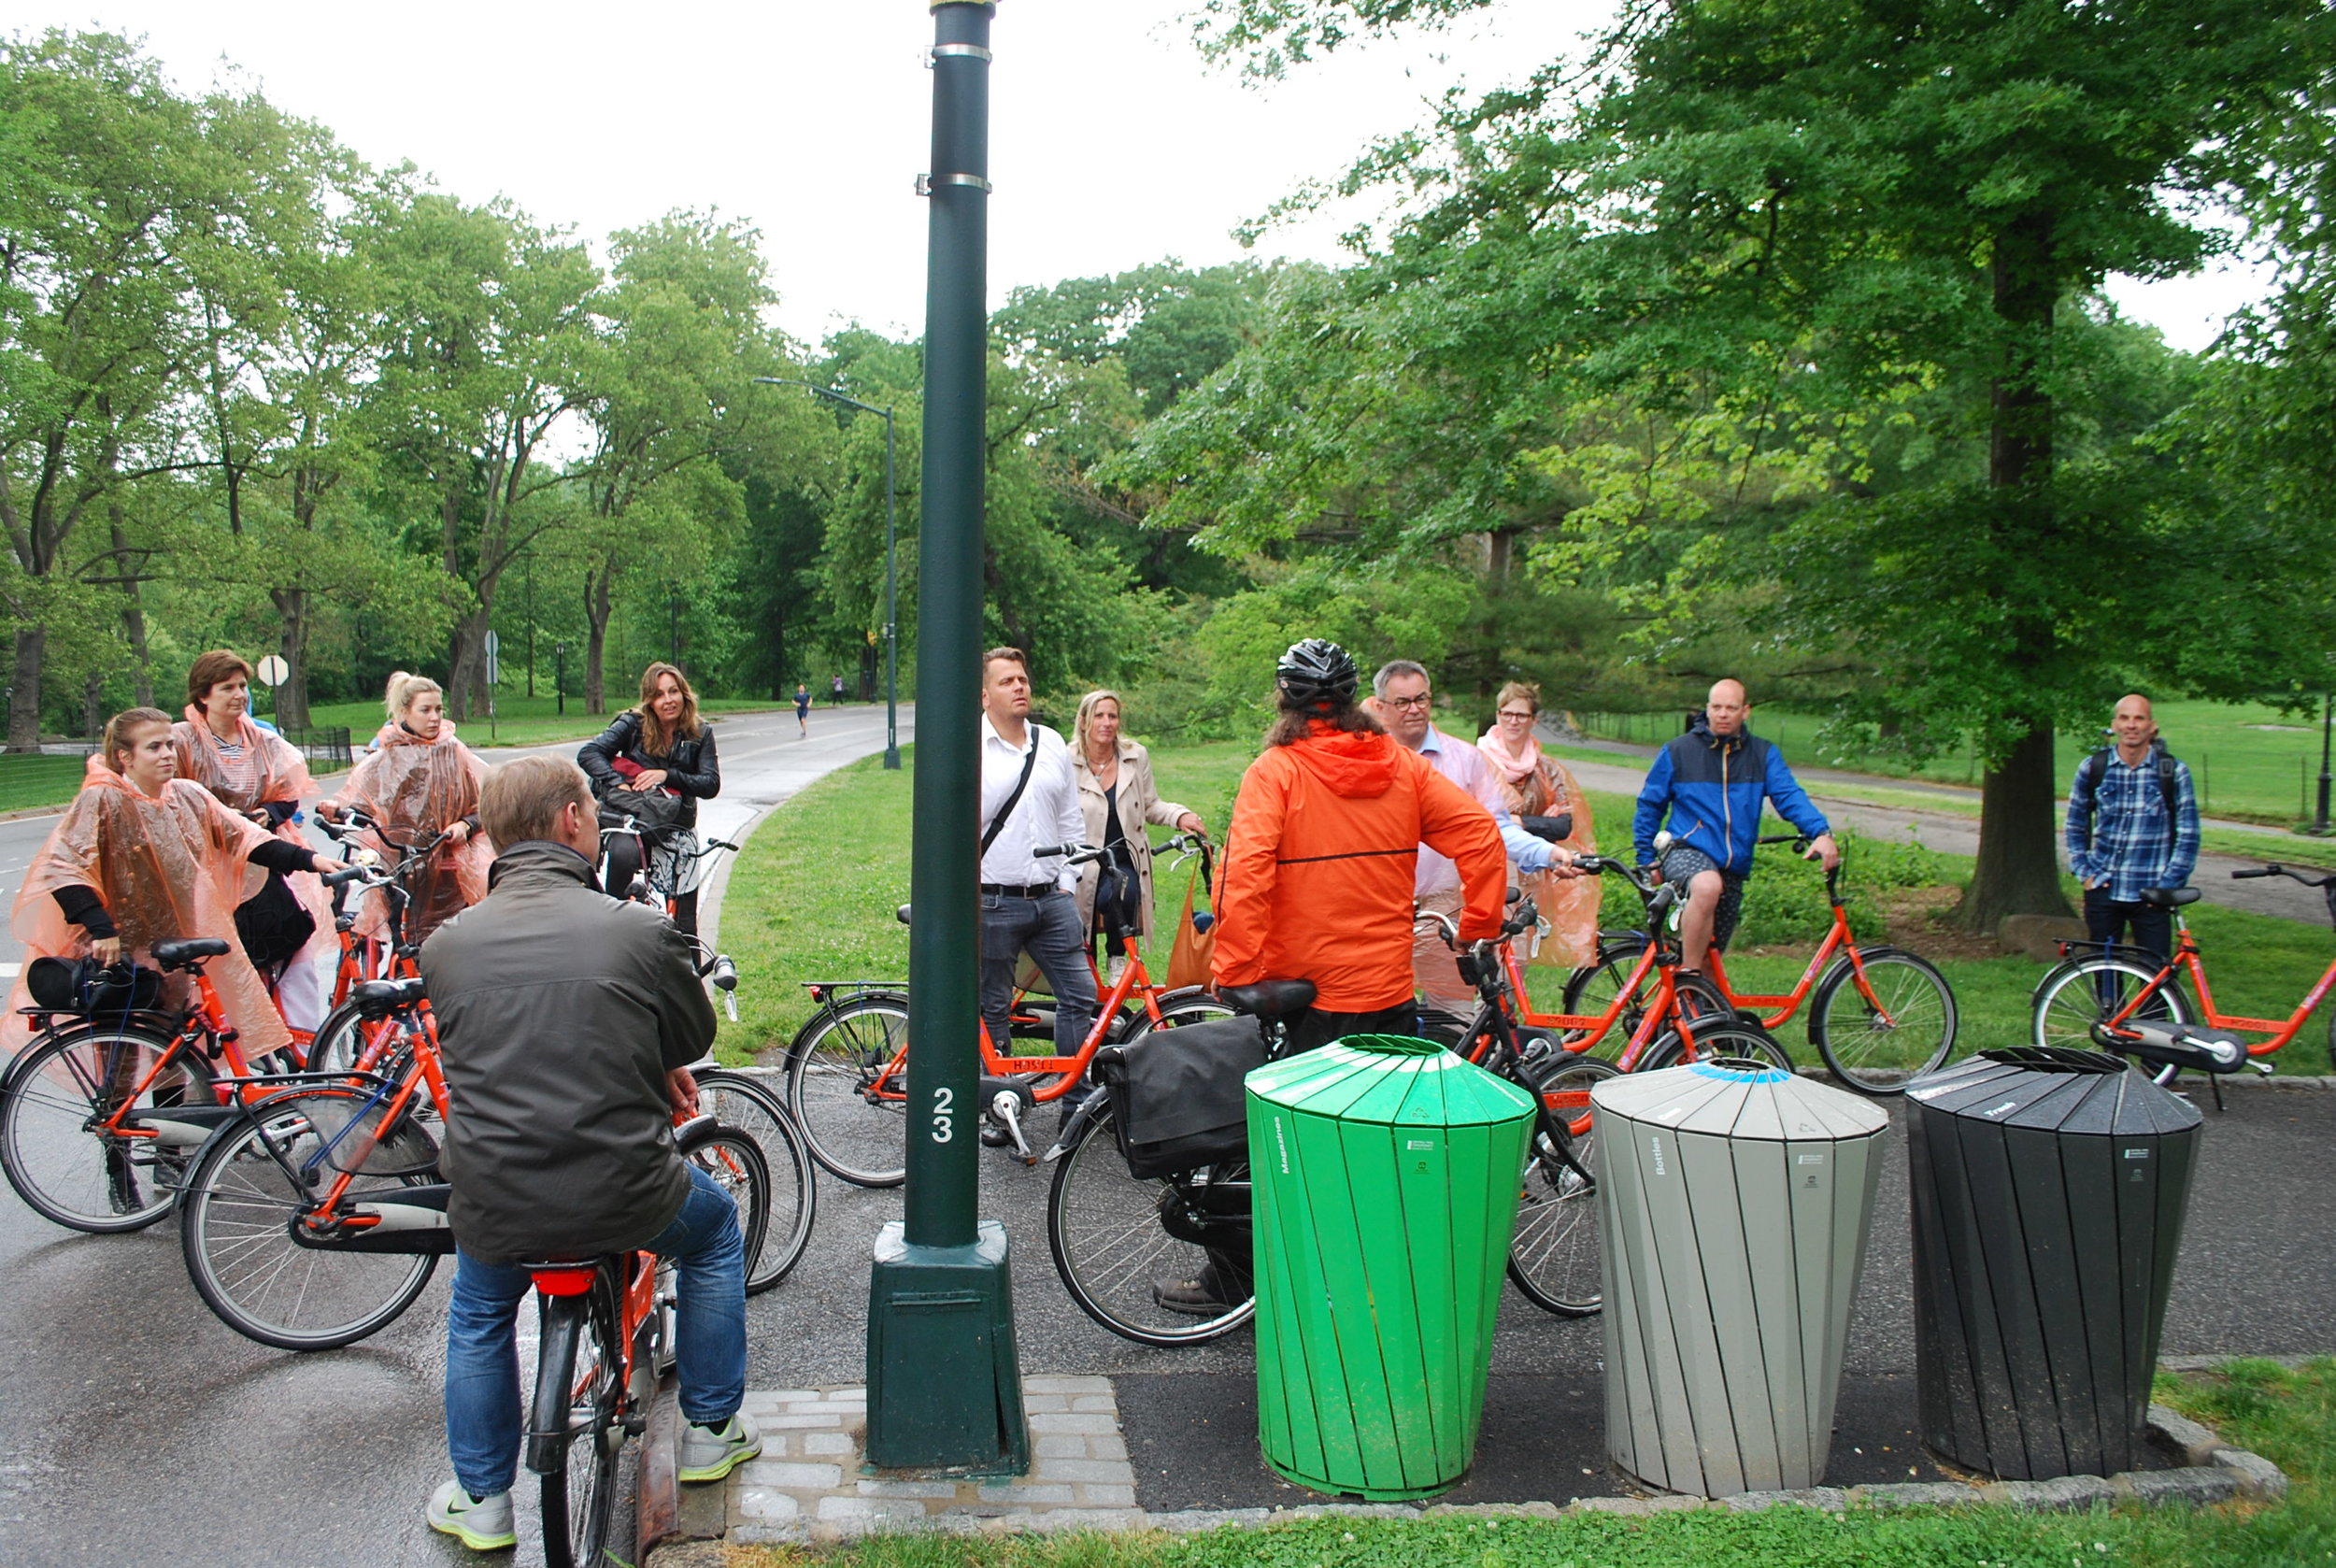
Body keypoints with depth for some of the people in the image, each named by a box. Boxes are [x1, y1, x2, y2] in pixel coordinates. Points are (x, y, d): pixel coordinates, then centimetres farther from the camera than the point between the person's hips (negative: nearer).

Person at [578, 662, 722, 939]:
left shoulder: (700, 734, 5)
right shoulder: (633, 724, 0)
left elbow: (711, 784, -4)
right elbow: (588, 753, -11)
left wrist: (668, 776, -18)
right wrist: (618, 783, -26)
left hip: (675, 831, 1)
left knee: (682, 922, -3)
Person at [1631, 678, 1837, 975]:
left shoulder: (1763, 755, 4)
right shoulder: (1679, 751, -1)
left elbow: (1789, 795, -10)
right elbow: (1649, 806, 8)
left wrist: (1820, 832, -27)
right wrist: (1646, 860, 6)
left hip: (1733, 868, 4)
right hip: (1686, 852, -4)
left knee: (1710, 954, 8)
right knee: (1707, 886, -38)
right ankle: (1688, 977, -28)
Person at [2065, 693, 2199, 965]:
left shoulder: (2174, 772, -3)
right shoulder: (2093, 768, 1)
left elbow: (2188, 835, 0)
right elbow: (2075, 826, 13)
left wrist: (2168, 885, -5)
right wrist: (2084, 871, 4)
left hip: (2150, 895, -2)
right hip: (2103, 890, 2)